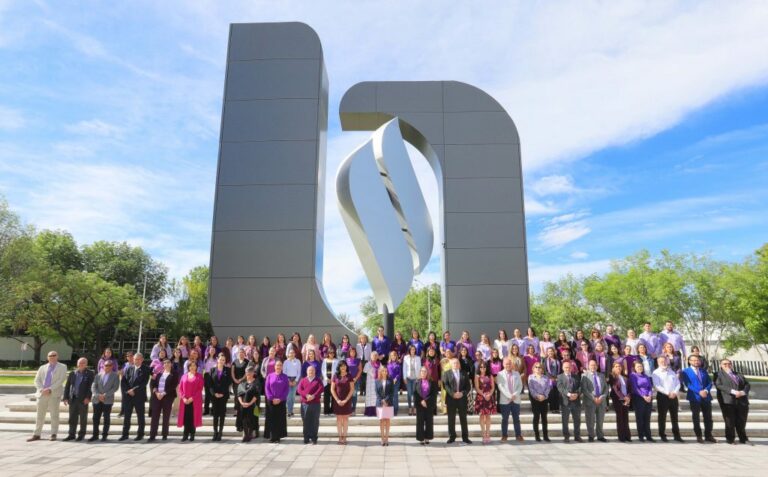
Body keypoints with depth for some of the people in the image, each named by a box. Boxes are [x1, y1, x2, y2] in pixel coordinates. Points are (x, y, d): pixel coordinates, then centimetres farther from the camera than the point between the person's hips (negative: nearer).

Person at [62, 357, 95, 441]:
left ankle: (81, 435, 14)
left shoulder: (89, 373, -1)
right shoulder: (72, 373, 10)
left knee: (83, 418, 4)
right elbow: (67, 386, 11)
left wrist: (88, 397, -16)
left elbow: (91, 386, -7)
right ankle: (71, 435, 17)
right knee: (72, 418, 7)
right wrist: (65, 397, 3)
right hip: (73, 399, 3)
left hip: (83, 399, -3)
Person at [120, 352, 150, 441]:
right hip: (128, 395, 4)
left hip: (140, 395, -4)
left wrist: (134, 390, -15)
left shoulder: (145, 369, -3)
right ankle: (125, 434, 15)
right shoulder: (129, 368, 10)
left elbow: (144, 382, -11)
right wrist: (128, 390, -7)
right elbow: (124, 381, 7)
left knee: (140, 416, 4)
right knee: (127, 415, 6)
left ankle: (140, 434, 12)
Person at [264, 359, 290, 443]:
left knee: (280, 419, 2)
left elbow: (287, 389, 0)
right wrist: (272, 398, -10)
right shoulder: (270, 376, 3)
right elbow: (266, 388, 0)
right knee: (271, 419, 2)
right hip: (271, 401, 0)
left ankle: (278, 437, 9)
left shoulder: (285, 377, 4)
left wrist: (280, 399, -11)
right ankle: (272, 437, 8)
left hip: (281, 401, 0)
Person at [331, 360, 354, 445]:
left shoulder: (349, 377, -1)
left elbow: (352, 389, -3)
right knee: (339, 418, 4)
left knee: (345, 418, 3)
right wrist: (337, 400, -7)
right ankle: (340, 437, 10)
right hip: (337, 400, 1)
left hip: (347, 400, -1)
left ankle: (344, 437, 8)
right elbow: (332, 389, 2)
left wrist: (346, 400, -11)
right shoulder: (335, 377, 2)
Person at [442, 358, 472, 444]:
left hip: (462, 399, 1)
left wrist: (463, 393, -11)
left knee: (463, 418, 5)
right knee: (451, 419, 4)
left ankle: (465, 437, 12)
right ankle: (452, 437, 13)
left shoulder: (464, 374, 11)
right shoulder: (447, 373, 5)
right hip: (451, 399, -1)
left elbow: (468, 386, 5)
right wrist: (453, 394, -17)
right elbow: (445, 385, -6)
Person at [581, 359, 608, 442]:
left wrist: (602, 397, -6)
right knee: (590, 420, 0)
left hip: (601, 401, 4)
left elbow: (606, 388, 10)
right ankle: (591, 436, 9)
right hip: (590, 401, -4)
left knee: (600, 420, 8)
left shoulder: (602, 375, 15)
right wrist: (593, 398, -14)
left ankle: (600, 436, 17)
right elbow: (584, 389, -7)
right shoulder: (585, 375, 0)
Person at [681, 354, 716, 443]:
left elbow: (709, 382, 8)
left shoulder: (703, 371, 15)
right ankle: (698, 436, 13)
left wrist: (706, 390, -11)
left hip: (706, 397, 4)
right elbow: (688, 384, -10)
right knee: (696, 418, 4)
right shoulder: (686, 371, -1)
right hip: (694, 397, -4)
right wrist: (699, 392, -18)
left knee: (708, 417, 7)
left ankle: (708, 436, 18)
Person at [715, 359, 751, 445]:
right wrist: (733, 391, -18)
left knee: (742, 421, 6)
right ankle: (730, 439, 7)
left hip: (742, 401, 4)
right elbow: (719, 385, -9)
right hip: (728, 401, -4)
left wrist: (743, 392, -8)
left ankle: (743, 439, 19)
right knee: (730, 421, -2)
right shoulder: (718, 374, 6)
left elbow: (747, 384, 12)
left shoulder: (739, 375, 23)